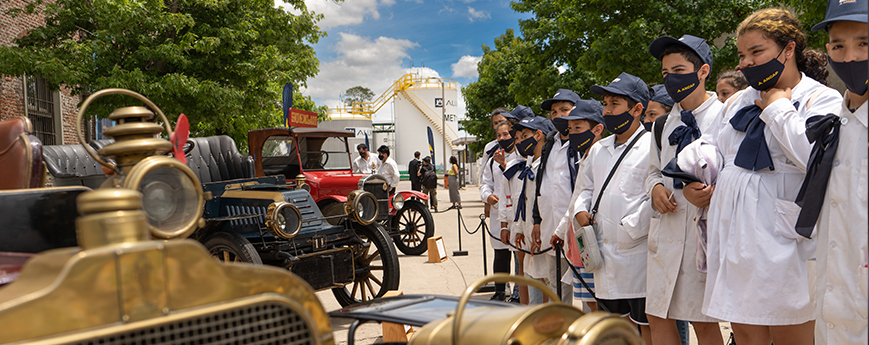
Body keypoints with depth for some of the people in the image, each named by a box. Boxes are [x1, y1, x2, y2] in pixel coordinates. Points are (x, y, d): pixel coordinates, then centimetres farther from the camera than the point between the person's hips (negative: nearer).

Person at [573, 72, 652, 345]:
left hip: (638, 253, -7)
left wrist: (629, 228, -17)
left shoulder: (652, 147, -9)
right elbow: (588, 187, 24)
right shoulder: (599, 149, 15)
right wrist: (581, 210, 5)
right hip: (605, 253, 7)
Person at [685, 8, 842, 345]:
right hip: (735, 237, 6)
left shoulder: (822, 99, -3)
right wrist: (690, 181, 9)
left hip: (783, 240, -6)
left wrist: (778, 107, -10)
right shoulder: (738, 102, 18)